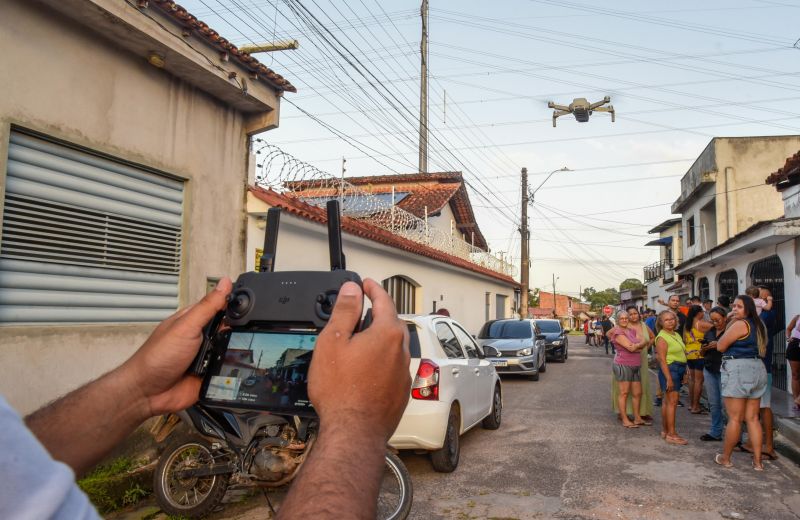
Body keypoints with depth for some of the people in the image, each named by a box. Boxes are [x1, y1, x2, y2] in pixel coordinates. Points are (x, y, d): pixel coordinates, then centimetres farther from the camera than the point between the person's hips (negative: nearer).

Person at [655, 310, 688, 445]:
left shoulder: (676, 335, 14)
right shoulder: (662, 337, -13)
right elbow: (662, 359, -18)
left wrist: (685, 371, 19)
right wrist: (668, 378, -22)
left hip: (679, 369, 9)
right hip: (670, 369, -9)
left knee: (668, 401, 13)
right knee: (672, 401, -9)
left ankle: (665, 430, 20)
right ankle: (671, 434, -6)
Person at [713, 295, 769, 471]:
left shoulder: (740, 324, -13)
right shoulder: (758, 325, 15)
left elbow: (720, 346, -10)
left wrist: (730, 324, -2)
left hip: (738, 370, -9)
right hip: (757, 369, 9)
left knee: (734, 418, -1)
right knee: (752, 418, 11)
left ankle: (725, 458, 10)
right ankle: (757, 461, 12)